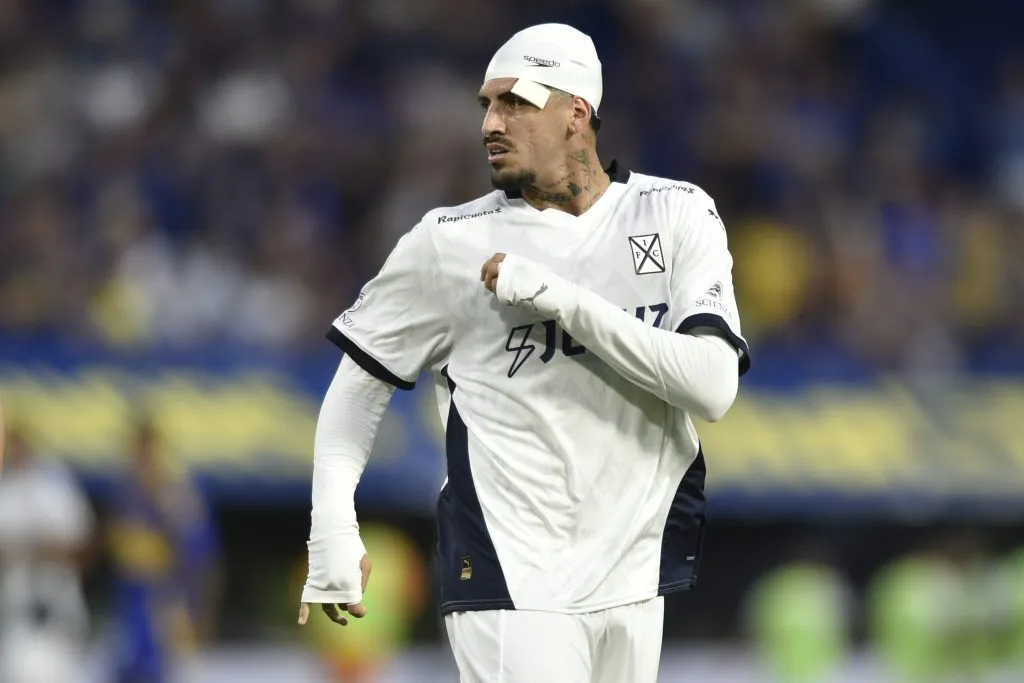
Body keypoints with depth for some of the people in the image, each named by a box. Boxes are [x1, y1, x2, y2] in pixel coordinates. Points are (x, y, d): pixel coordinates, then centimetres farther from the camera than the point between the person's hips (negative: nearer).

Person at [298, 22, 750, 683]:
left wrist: (559, 298, -16)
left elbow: (713, 386, -11)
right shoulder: (449, 244, -1)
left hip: (632, 577, 3)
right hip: (509, 583, -3)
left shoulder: (678, 215, 1)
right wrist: (334, 536, -3)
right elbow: (359, 386, 8)